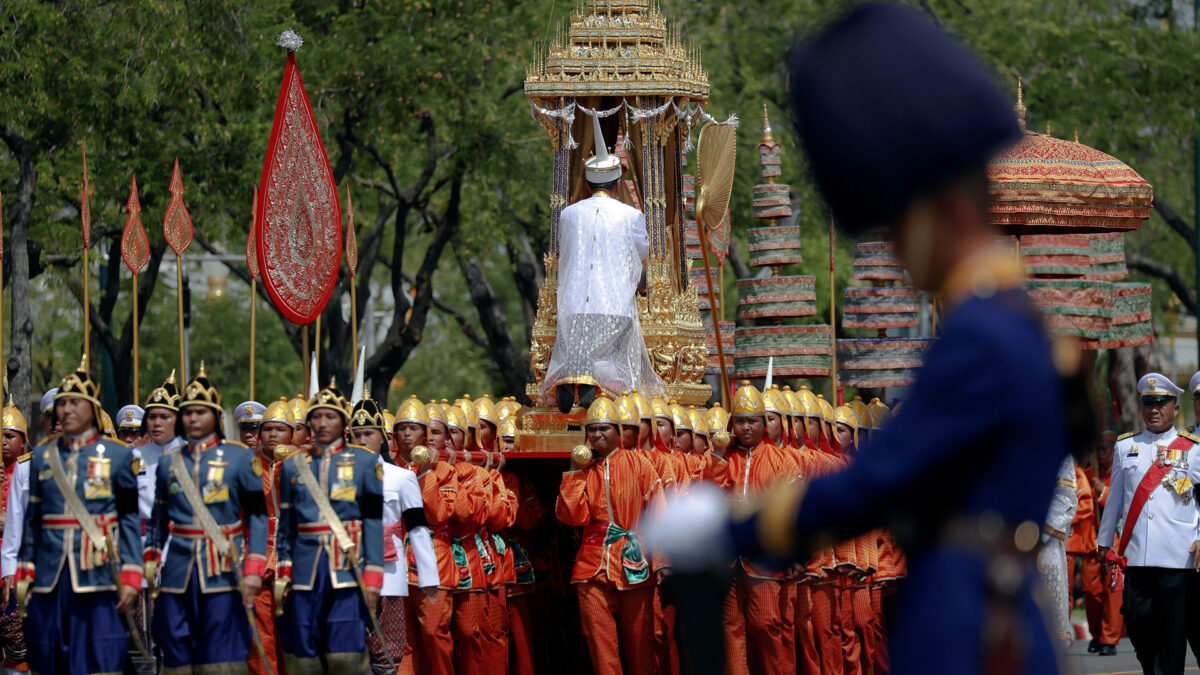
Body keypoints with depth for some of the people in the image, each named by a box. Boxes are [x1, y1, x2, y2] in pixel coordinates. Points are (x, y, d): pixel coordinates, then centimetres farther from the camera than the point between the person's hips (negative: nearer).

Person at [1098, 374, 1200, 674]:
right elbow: (1115, 497, 20)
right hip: (1135, 553, 2)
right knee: (1136, 618, -1)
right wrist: (1104, 541, 20)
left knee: (1173, 625, -2)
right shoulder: (1125, 446, 14)